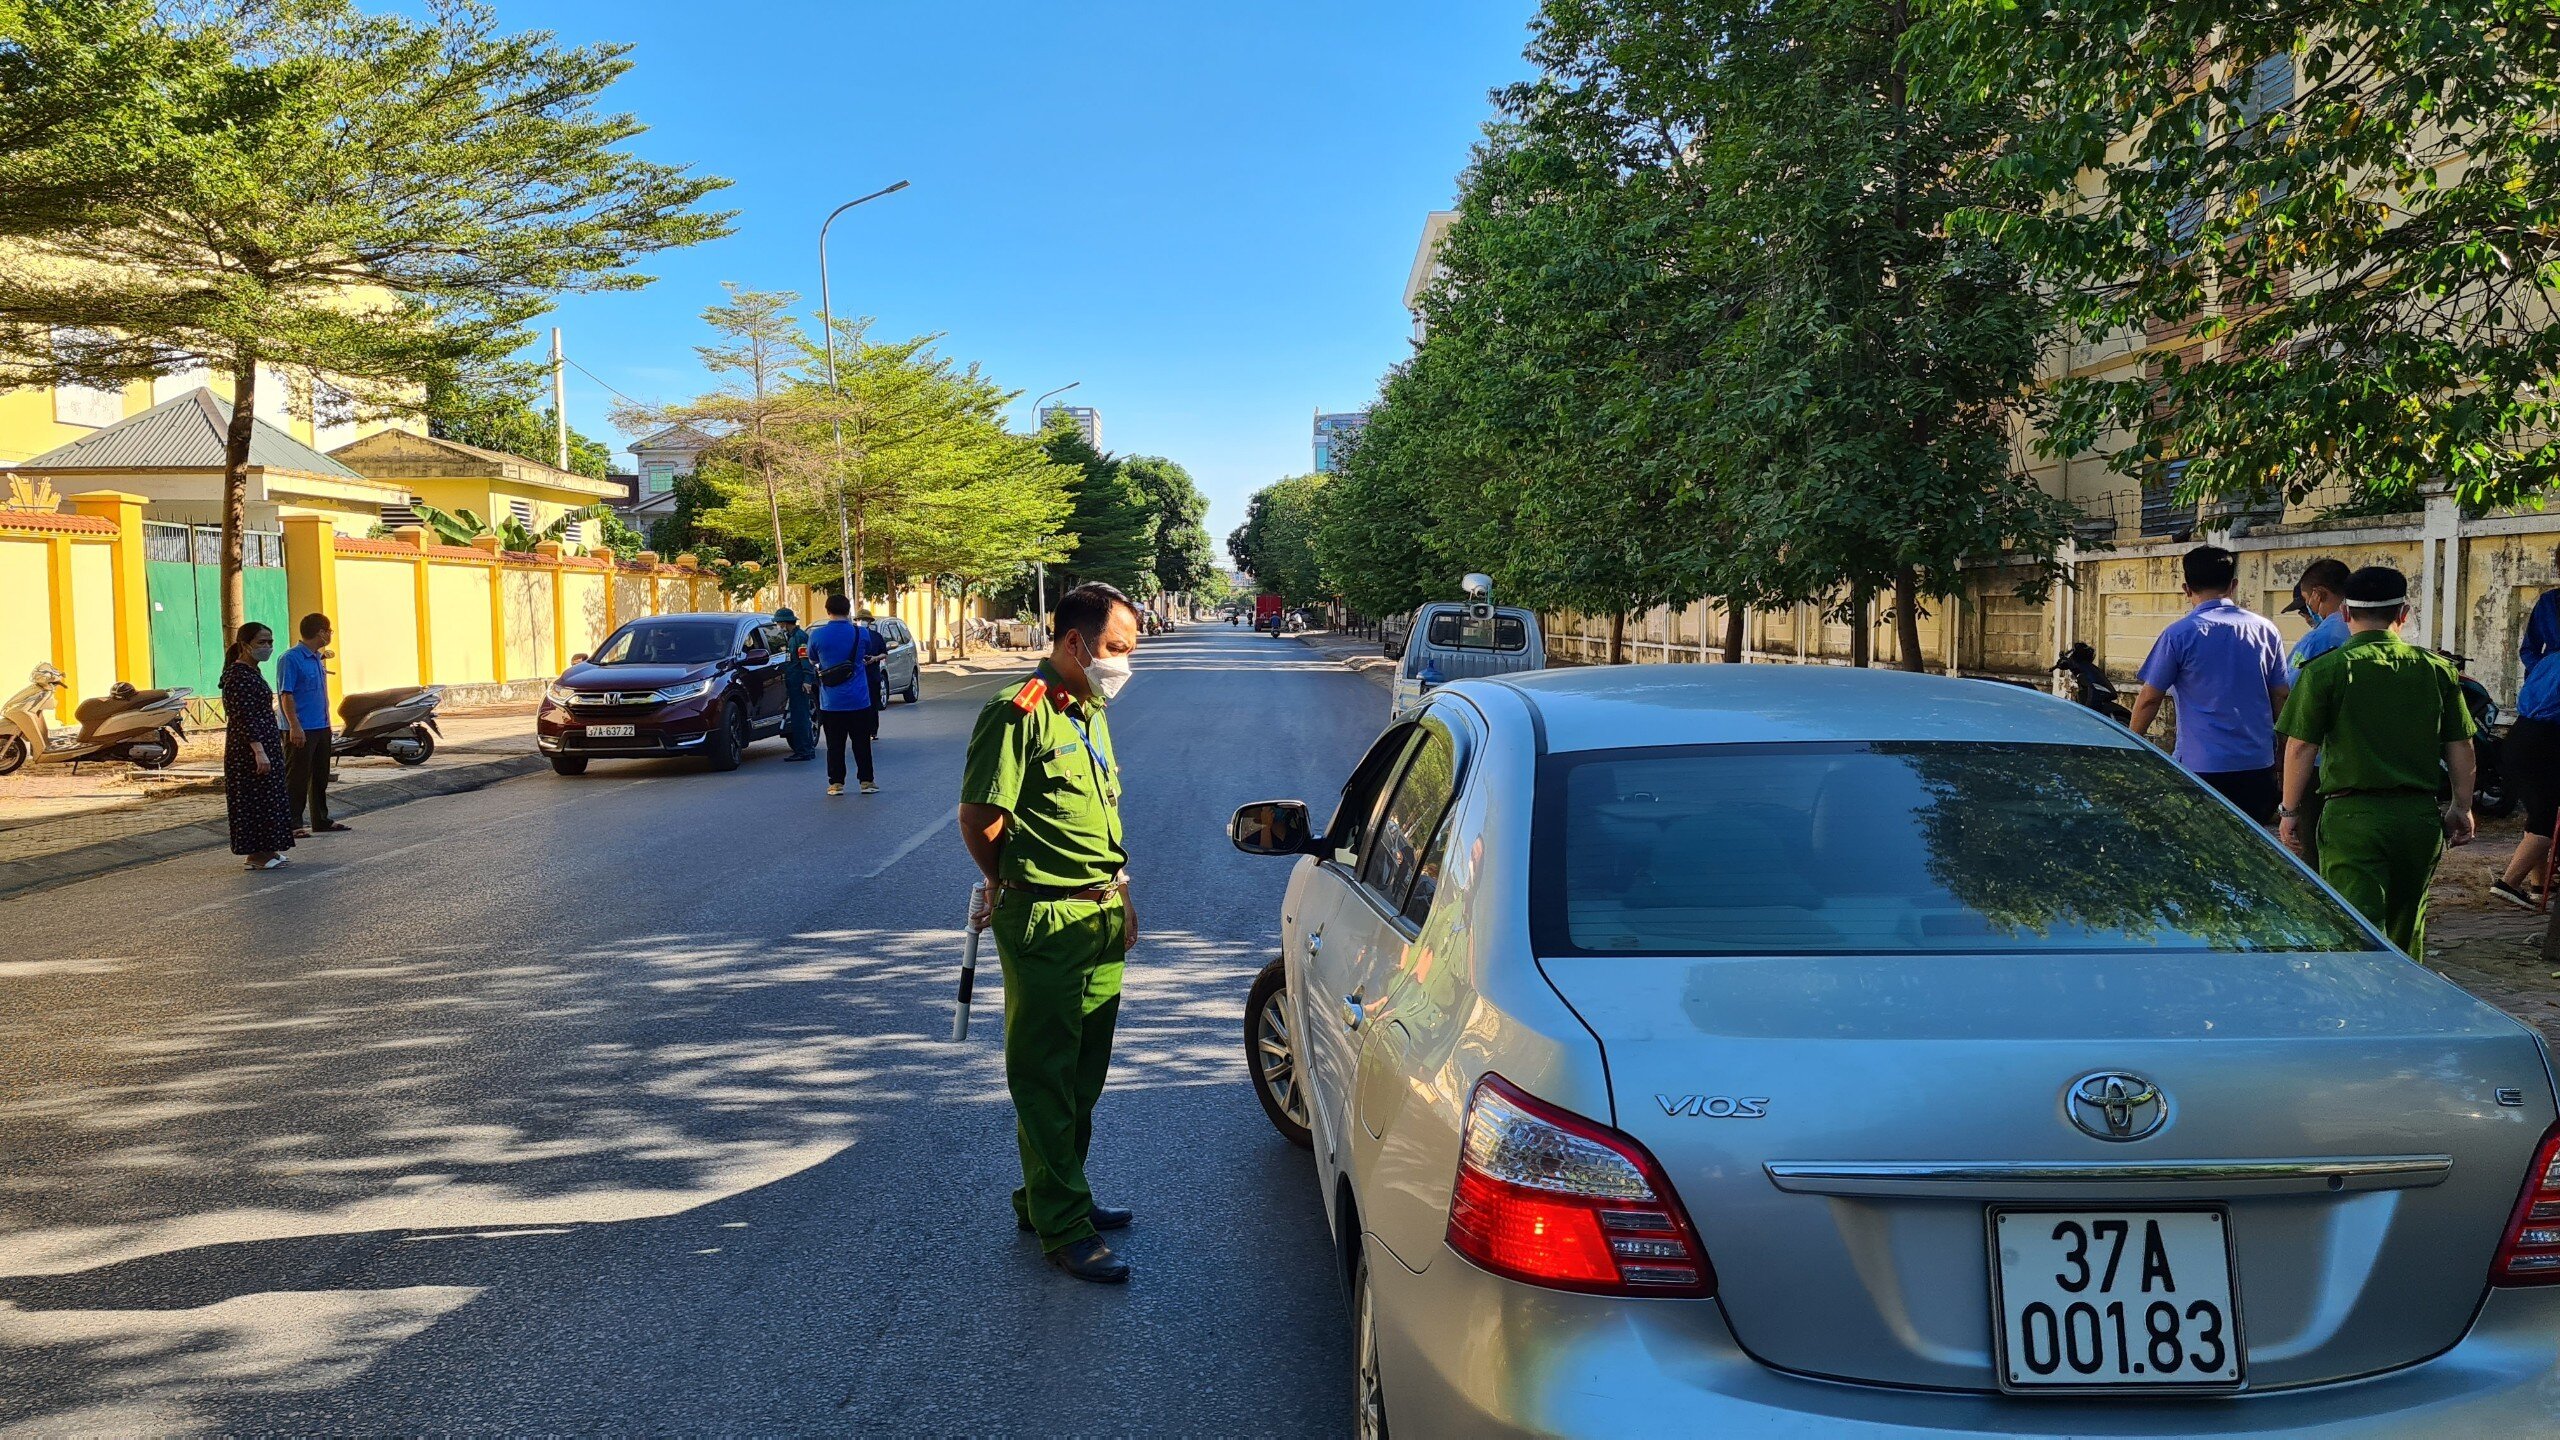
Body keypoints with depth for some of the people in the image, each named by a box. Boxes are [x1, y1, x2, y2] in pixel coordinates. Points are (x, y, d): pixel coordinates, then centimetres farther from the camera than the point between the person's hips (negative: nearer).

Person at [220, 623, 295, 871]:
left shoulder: (252, 672, 14)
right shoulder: (239, 676, -16)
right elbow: (245, 718, -23)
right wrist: (259, 751, -28)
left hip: (264, 745, 10)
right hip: (249, 749, -10)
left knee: (267, 798, 13)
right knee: (254, 798, -5)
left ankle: (265, 851, 19)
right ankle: (257, 854, -1)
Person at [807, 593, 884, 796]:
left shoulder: (817, 635, -7)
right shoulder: (861, 633, -6)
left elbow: (812, 660, 10)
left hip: (830, 702, 0)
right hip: (858, 700, 0)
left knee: (835, 745, 7)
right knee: (861, 742, 10)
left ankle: (836, 783, 8)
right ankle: (866, 781, 12)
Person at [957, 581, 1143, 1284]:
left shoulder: (1090, 712, 14)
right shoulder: (1019, 713, -15)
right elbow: (979, 818, -16)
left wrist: (1120, 896, 17)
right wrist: (1010, 888, 0)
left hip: (1100, 917, 9)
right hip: (1046, 923, -9)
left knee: (1084, 1074, 17)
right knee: (1045, 1079, 1)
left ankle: (1051, 1196, 32)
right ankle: (1064, 1228, 7)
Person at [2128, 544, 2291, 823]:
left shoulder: (2179, 634, -6)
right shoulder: (2266, 630, 7)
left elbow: (2149, 699, -4)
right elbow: (2281, 699, 11)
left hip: (2202, 768, -4)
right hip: (2258, 767, 4)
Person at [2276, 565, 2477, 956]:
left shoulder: (2327, 669, -7)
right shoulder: (2436, 669, 4)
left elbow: (2300, 748, -7)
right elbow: (2460, 747, 8)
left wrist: (2290, 811, 2)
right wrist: (2461, 807, 20)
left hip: (2352, 816, -4)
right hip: (2420, 815, 5)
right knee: (2407, 926, 21)